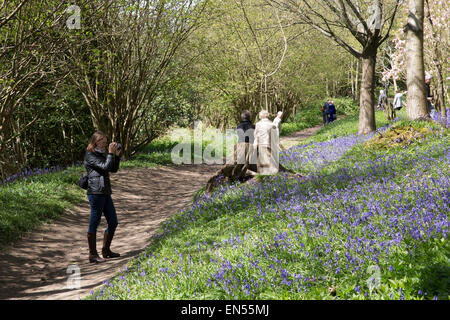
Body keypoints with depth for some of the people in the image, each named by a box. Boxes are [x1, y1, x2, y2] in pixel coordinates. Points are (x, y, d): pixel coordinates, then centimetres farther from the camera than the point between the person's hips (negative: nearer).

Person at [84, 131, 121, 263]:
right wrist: (110, 153, -12)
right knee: (94, 223, -2)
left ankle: (106, 250, 24)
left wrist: (117, 155, 7)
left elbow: (113, 169, 17)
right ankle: (93, 255, 5)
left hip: (105, 193, 9)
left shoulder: (101, 154, 17)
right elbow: (105, 167, -19)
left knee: (113, 222, 11)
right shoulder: (90, 156, -9)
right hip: (96, 193, -9)